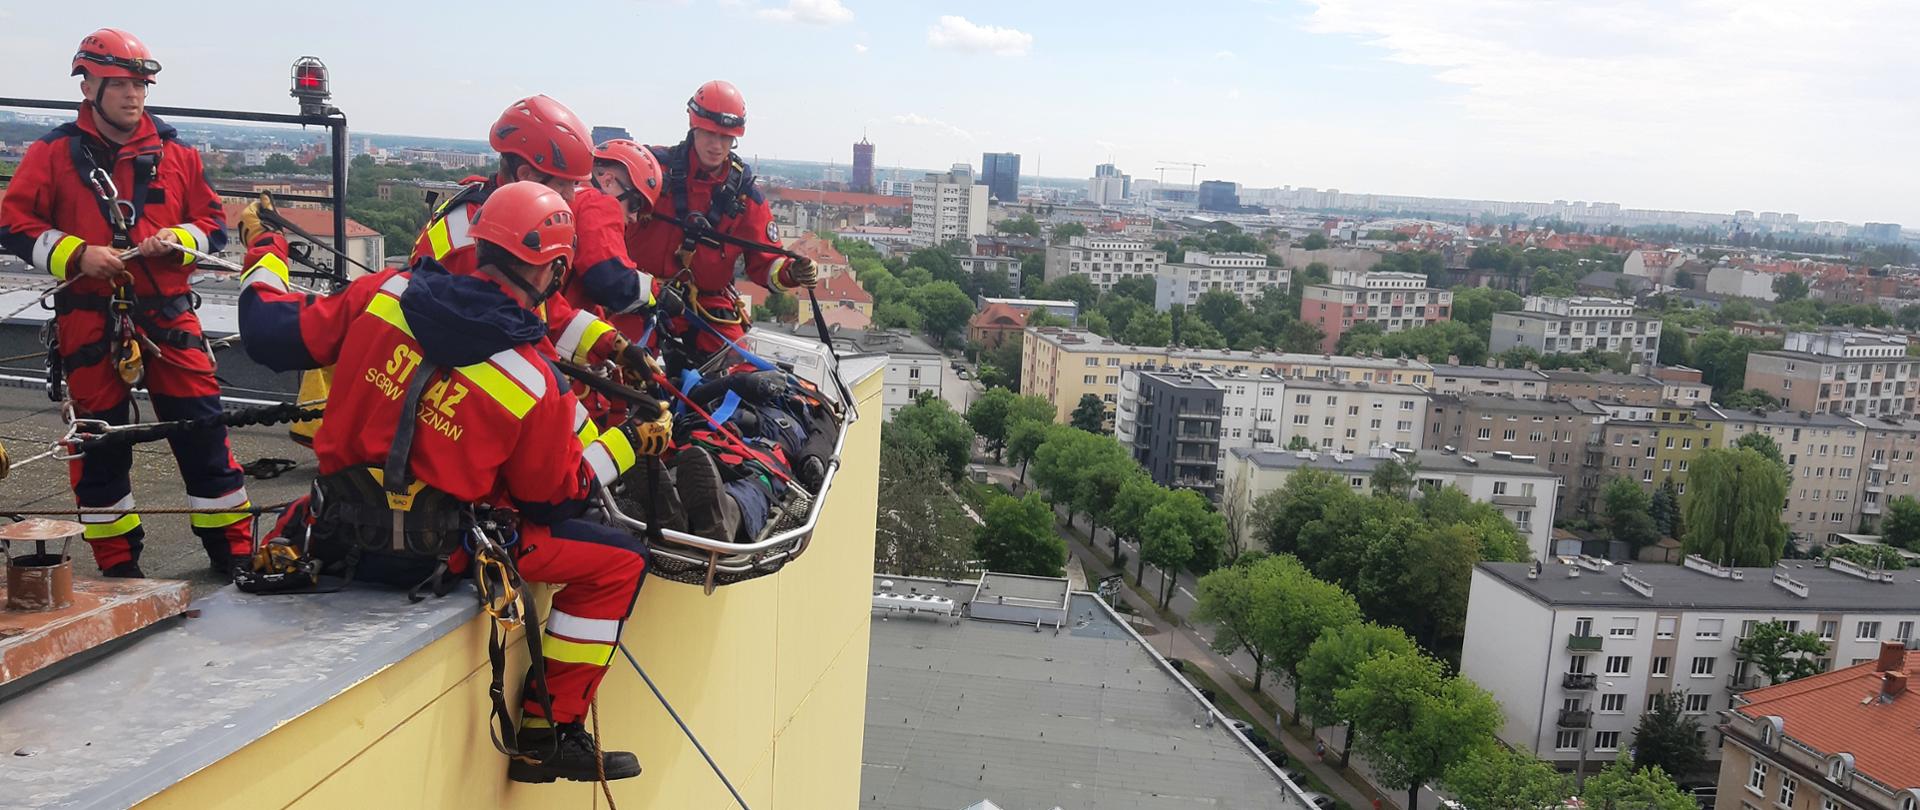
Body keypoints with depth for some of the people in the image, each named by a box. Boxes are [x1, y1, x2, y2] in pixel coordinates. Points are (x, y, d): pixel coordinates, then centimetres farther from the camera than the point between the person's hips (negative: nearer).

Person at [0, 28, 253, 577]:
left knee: (202, 428, -1)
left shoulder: (175, 155, 8)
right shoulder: (53, 154, 3)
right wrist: (76, 254, -12)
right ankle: (117, 562, 19)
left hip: (167, 313, 1)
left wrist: (178, 239, -8)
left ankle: (232, 546, 9)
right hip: (88, 319, -1)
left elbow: (214, 221, 12)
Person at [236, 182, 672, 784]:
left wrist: (264, 255, 20)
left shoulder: (384, 292, -8)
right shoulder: (538, 385, -16)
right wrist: (629, 442, 7)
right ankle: (549, 734, 10)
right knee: (620, 561, 5)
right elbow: (551, 499, -4)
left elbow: (275, 336, 2)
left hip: (338, 529, 5)